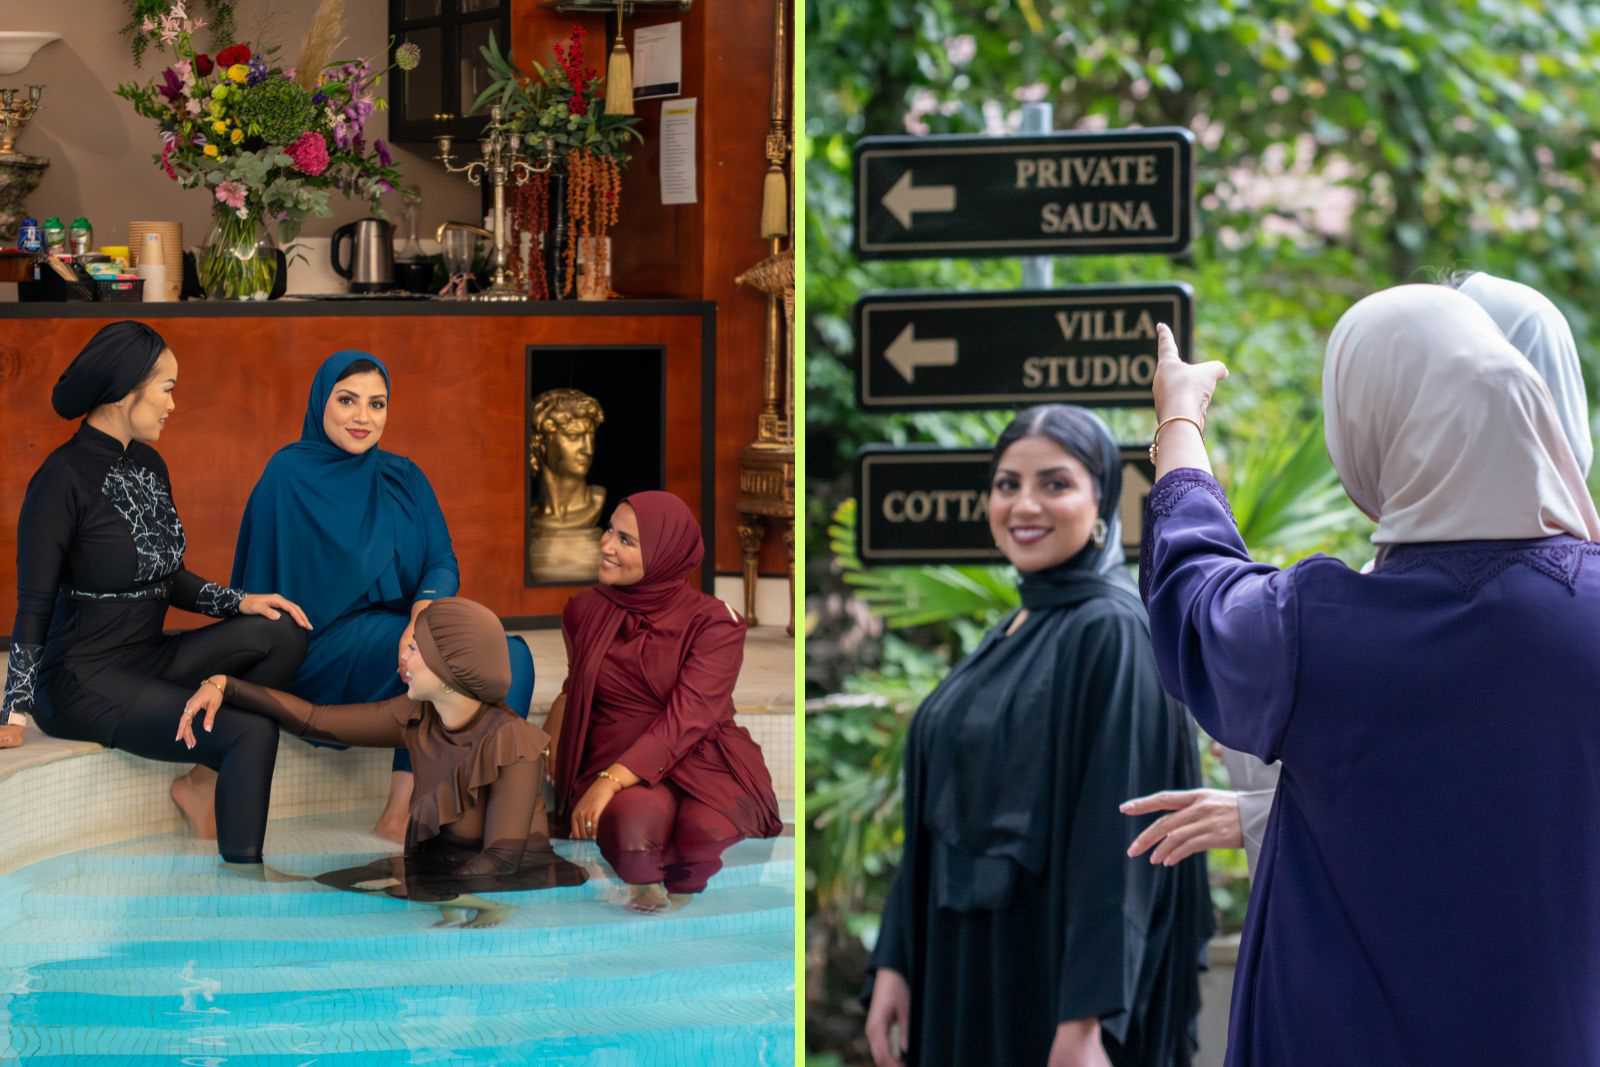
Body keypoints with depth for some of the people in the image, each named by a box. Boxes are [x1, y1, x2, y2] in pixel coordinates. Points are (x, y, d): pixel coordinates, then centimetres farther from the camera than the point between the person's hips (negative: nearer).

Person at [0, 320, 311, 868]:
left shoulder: (149, 466, 11)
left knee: (283, 633, -12)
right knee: (252, 732, -24)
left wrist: (241, 602, 0)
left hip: (148, 660, 8)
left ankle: (203, 781, -5)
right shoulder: (65, 477, -14)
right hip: (84, 680, -8)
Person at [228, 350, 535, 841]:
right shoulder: (289, 475, -3)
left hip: (396, 632, 6)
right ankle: (398, 819, -26)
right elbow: (268, 581, -7)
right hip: (324, 648, -6)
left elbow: (443, 561, 6)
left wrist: (427, 605, -18)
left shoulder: (403, 478, 14)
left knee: (512, 656, -23)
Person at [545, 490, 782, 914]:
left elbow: (686, 719, -16)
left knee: (710, 833, -38)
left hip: (704, 762, -1)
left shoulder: (714, 623, -4)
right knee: (633, 820, -39)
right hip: (616, 763, 1)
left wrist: (609, 781, -27)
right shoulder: (585, 610, 9)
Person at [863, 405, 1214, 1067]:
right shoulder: (1010, 636, 12)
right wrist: (894, 961, 9)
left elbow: (1119, 838, -19)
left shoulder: (1112, 633, -13)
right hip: (971, 968, 8)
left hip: (1057, 969, -8)